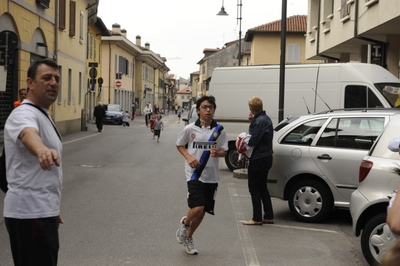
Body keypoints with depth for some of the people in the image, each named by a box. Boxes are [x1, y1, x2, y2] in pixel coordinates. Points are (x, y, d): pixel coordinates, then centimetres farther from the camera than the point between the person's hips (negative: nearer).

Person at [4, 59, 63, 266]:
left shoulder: (42, 115, 17)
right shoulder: (24, 114, -14)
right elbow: (28, 134, -41)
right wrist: (42, 149, -64)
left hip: (40, 211, 10)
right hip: (31, 213, -10)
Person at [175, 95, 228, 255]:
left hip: (211, 176, 3)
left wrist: (218, 153, -19)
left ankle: (188, 238, 34)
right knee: (197, 208, -18)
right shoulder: (190, 129, -5)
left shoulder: (219, 130, -1)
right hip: (194, 174, -3)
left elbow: (224, 151, 5)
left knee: (202, 211, 10)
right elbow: (179, 145, 8)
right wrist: (189, 157, -10)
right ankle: (184, 223, 17)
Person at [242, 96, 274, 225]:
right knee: (262, 187, 17)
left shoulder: (260, 121, -21)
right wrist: (252, 122, -1)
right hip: (266, 158, 10)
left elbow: (252, 141, -23)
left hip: (258, 160, -10)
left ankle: (257, 218, 5)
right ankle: (268, 216, 22)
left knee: (254, 188, 0)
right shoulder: (266, 118, 11)